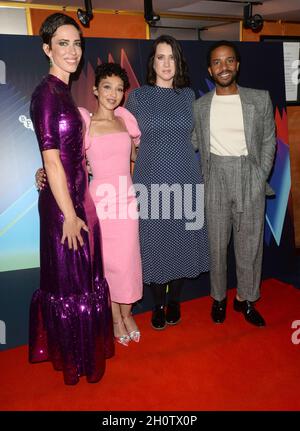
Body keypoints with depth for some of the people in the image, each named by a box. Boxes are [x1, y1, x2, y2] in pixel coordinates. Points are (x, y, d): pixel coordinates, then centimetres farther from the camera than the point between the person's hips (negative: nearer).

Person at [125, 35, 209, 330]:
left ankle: (174, 300, 27)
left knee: (182, 241, 7)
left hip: (185, 178, 2)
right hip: (151, 179, -2)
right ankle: (158, 305, 24)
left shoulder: (188, 95, 8)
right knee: (154, 242, 4)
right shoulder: (138, 96, 1)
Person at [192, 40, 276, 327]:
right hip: (216, 179, 0)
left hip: (250, 177, 0)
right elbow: (193, 143, 11)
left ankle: (245, 298, 25)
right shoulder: (200, 105, 5)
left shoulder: (260, 99, 3)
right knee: (217, 242, 7)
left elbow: (268, 141, 6)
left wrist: (260, 177, -2)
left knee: (250, 242, 6)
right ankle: (218, 297, 25)